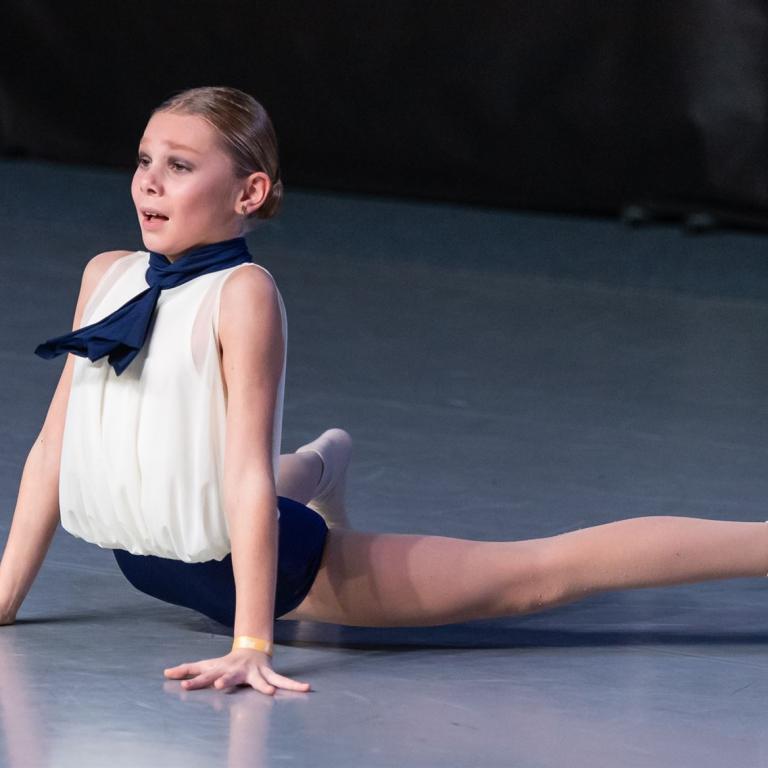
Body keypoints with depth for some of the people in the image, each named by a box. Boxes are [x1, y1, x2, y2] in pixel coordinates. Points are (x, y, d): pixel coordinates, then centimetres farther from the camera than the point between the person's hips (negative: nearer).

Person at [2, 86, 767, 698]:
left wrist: (250, 645, -32)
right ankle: (323, 460, 78)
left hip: (260, 560, -8)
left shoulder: (242, 294, -22)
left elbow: (250, 475, -27)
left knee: (534, 572, -7)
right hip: (150, 565, 8)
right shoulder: (106, 276, -3)